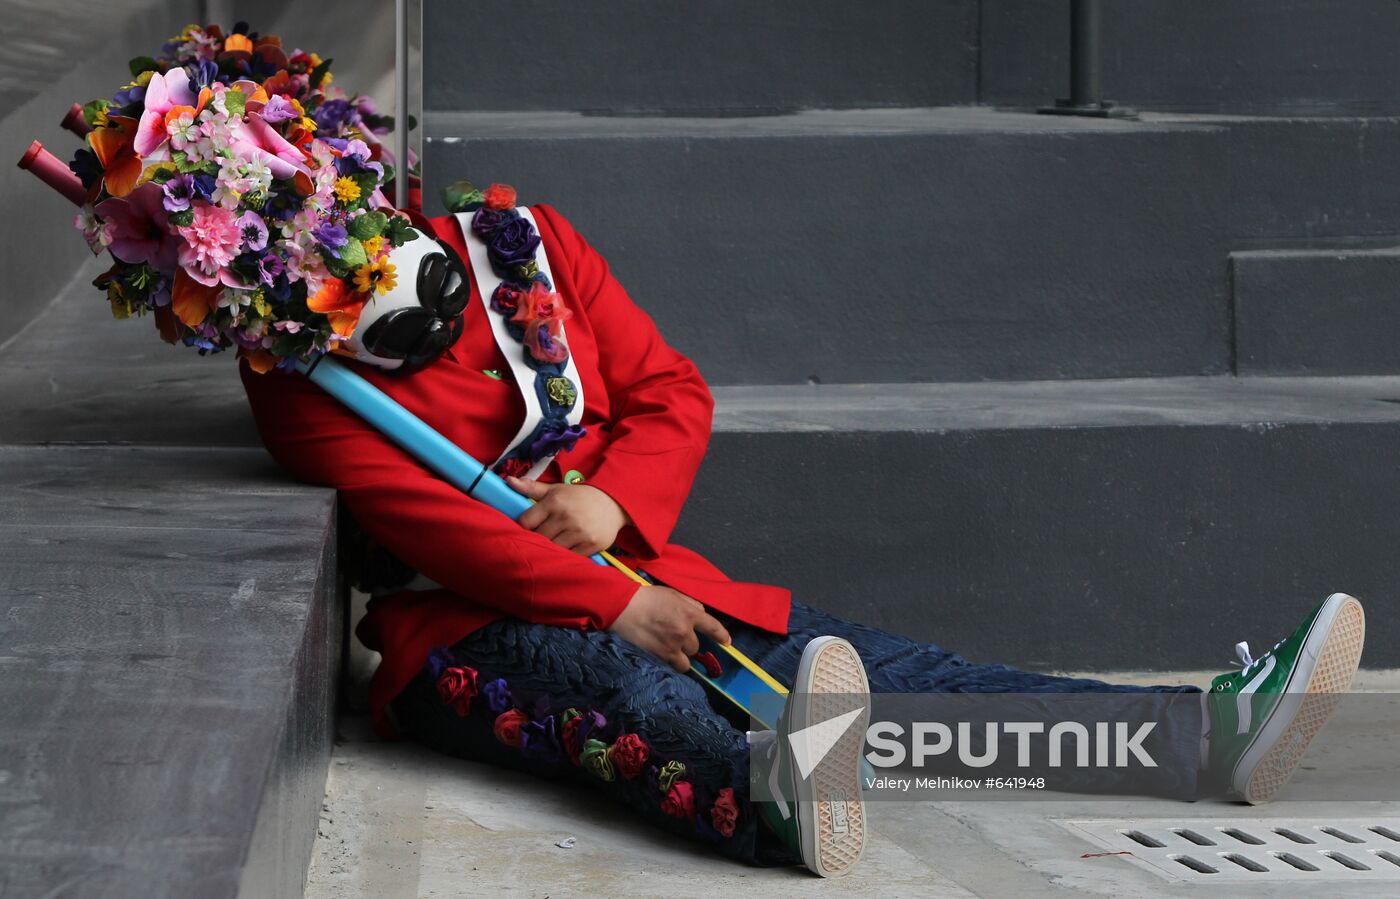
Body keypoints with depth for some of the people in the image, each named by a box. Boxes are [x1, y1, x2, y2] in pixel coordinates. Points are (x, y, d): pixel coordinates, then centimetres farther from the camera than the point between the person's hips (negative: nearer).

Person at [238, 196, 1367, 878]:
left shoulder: (517, 240, 13)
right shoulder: (296, 358, -3)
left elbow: (673, 393, 12)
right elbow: (413, 508, -17)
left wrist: (612, 502, -10)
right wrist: (614, 603, -25)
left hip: (635, 579, 6)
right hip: (468, 635, -5)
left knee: (891, 673, -12)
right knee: (611, 681, -40)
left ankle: (1209, 738, -27)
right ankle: (767, 797, -75)